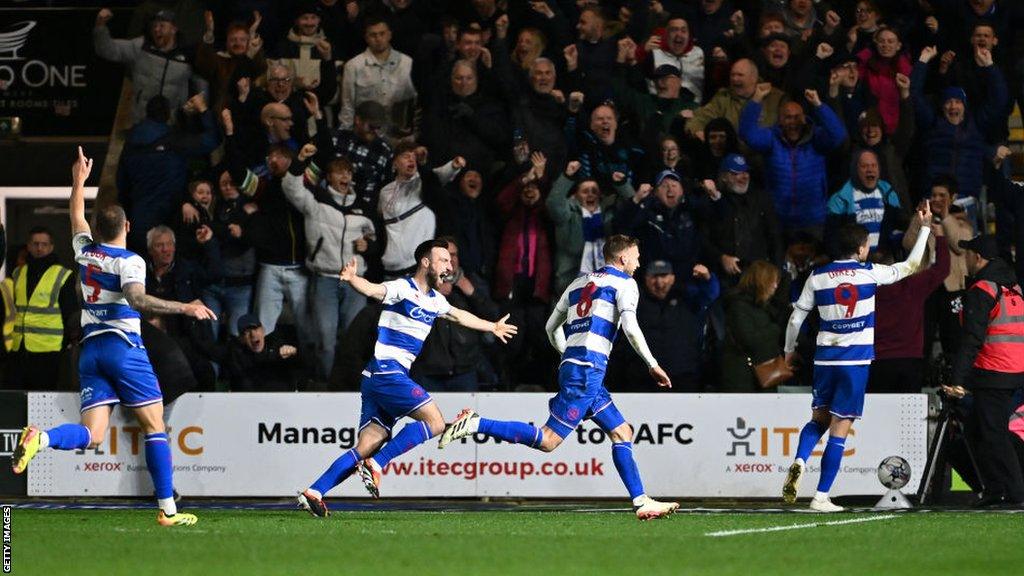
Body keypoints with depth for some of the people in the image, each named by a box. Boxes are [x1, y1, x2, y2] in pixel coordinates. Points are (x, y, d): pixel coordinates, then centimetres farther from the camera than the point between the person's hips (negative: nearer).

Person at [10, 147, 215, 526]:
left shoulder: (85, 251, 11)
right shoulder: (130, 261, -8)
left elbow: (77, 217, 32)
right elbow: (137, 299, -26)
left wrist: (79, 180, 46)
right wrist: (185, 308, -28)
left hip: (90, 349, 6)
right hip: (124, 346, -5)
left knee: (91, 435, -1)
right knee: (155, 426, 3)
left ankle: (40, 438, -31)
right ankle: (167, 509, -1)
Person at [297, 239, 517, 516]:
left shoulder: (435, 299, 20)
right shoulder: (403, 288, -7)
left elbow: (459, 316, 41)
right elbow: (373, 289, -26)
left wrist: (493, 327, 56)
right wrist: (352, 278, -49)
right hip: (386, 371, -9)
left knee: (366, 448, -1)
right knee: (434, 421, -13)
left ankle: (313, 492, -8)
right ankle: (376, 464, -17)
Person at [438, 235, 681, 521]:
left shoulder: (579, 283, 22)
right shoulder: (624, 283, 1)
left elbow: (552, 327, 26)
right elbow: (630, 327, -14)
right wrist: (652, 364, -7)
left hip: (572, 366, 9)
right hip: (588, 369, -9)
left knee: (622, 433, 11)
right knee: (548, 440, -12)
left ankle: (642, 502, 8)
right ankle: (475, 424, -17)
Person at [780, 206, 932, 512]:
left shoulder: (817, 277, 2)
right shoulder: (870, 273, -3)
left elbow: (796, 317, 8)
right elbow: (911, 266, 11)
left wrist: (789, 350, 24)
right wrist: (925, 228, 21)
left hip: (825, 359, 3)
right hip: (856, 360, -3)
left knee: (819, 418, 19)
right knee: (840, 427, -1)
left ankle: (800, 461, -10)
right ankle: (821, 497, -3)